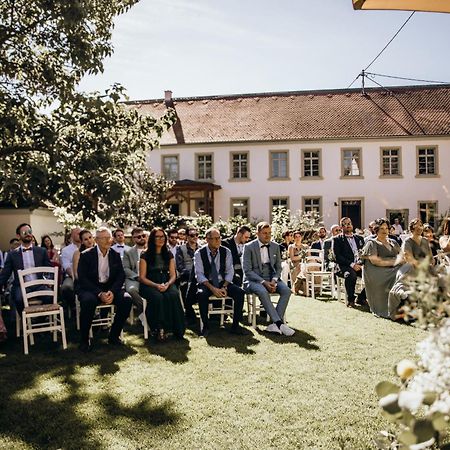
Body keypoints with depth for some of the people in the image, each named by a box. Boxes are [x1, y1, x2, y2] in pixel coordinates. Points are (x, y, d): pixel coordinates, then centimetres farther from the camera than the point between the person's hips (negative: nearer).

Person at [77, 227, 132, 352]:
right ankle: (84, 340, -17)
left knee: (126, 300, -24)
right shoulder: (86, 255, -5)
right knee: (88, 301, -37)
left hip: (110, 288, 3)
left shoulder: (115, 255, 7)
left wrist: (112, 291, -18)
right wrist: (99, 293, -24)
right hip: (90, 289, -3)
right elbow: (82, 279, -12)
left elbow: (121, 276, 2)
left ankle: (114, 335, -5)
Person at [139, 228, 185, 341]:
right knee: (158, 297, -36)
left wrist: (167, 284, -12)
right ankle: (159, 329, -30)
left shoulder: (169, 255, 15)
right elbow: (142, 277, 0)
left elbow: (173, 275, 10)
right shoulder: (145, 256, 4)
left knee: (173, 295, -32)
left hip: (167, 284, 2)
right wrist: (156, 285, -16)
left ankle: (177, 329, -28)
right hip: (149, 285, -2)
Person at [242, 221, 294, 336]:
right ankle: (280, 323, -33)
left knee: (286, 290, -23)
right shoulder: (249, 247, -7)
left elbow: (278, 267, 13)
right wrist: (263, 282, -22)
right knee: (263, 291, -36)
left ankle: (274, 324, -26)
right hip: (253, 280, -4)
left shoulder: (275, 246, 8)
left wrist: (274, 280, -9)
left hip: (270, 279, 5)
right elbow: (247, 270, -11)